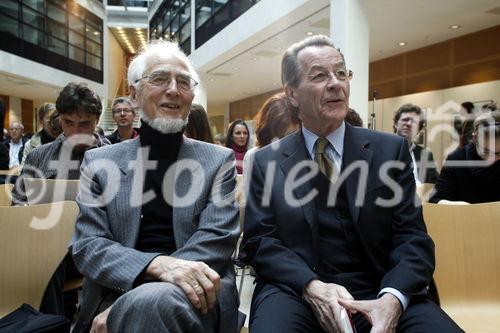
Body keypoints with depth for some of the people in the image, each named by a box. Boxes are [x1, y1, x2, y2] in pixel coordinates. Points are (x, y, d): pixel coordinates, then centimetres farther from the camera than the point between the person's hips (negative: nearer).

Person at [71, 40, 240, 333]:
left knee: (154, 300, -33)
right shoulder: (99, 162, 8)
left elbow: (218, 237, -5)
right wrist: (159, 265, -23)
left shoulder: (219, 160, 5)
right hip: (117, 292, 1)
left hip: (194, 293, 0)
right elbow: (87, 246, 0)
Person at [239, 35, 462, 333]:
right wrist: (311, 286, -17)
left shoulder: (391, 150, 5)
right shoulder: (267, 162, 5)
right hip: (297, 290, -1)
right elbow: (258, 240, 0)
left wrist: (391, 299, -18)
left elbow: (413, 237, 1)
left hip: (378, 291, 1)